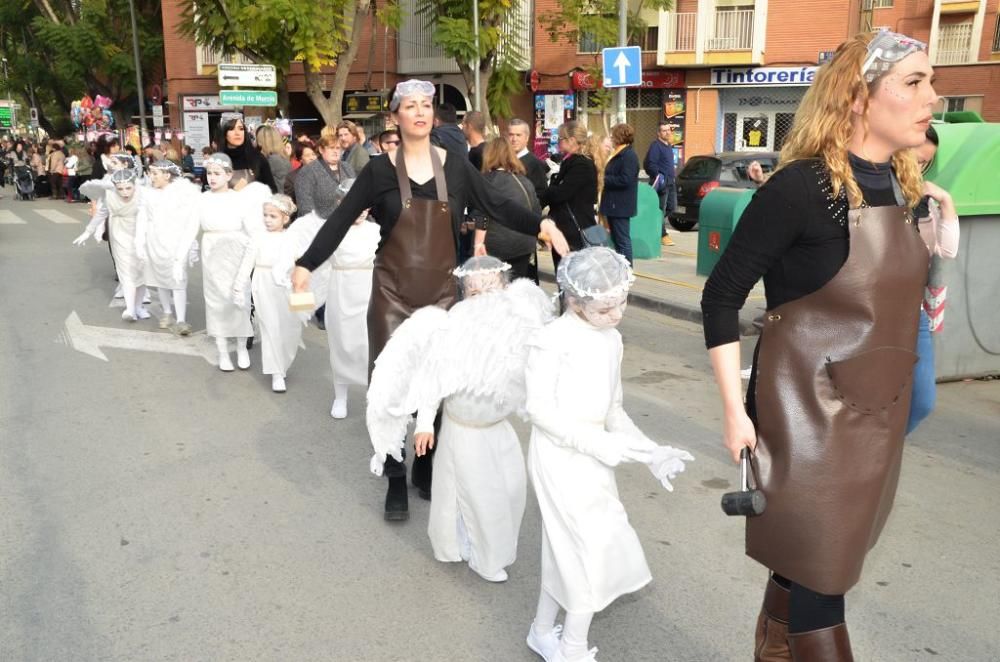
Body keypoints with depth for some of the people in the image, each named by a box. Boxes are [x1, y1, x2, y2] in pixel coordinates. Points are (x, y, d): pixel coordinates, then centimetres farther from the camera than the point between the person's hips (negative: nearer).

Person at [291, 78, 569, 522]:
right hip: (393, 293, -2)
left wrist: (542, 224, -8)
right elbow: (341, 220, -3)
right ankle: (396, 481, 12)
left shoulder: (455, 167, 3)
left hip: (442, 292, 2)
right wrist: (307, 264, -11)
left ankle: (428, 470, 25)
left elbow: (496, 207, 5)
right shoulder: (380, 170, -1)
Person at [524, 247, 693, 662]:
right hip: (560, 456, -8)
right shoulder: (552, 341, -17)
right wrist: (597, 443, -22)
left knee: (568, 548, 18)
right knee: (595, 545, -2)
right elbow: (539, 409, -18)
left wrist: (650, 452, 0)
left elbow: (613, 409, 11)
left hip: (592, 455, 8)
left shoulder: (611, 339, 8)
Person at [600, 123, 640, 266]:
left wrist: (603, 179, -17)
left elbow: (624, 180, -24)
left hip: (621, 206, -10)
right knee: (616, 238, 14)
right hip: (614, 205, 10)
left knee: (622, 239, -7)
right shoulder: (618, 155, 16)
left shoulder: (629, 156, -15)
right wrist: (604, 178, 4)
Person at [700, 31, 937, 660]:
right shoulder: (801, 187, -18)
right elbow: (722, 296, -16)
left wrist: (942, 247, 5)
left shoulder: (904, 188, 5)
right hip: (808, 408, -7)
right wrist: (735, 409, -16)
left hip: (876, 411, 7)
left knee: (810, 552, 21)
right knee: (820, 567, 5)